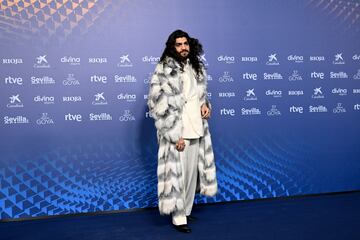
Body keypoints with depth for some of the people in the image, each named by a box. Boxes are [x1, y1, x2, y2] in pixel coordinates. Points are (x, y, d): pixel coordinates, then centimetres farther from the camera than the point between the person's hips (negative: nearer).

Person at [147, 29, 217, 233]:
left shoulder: (197, 67, 9)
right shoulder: (164, 70, -12)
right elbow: (159, 105, -16)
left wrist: (206, 105, 0)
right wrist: (174, 135, -19)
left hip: (196, 129, 7)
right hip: (176, 131, -6)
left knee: (192, 171, 13)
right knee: (177, 172, 1)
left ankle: (186, 210, 30)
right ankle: (178, 217, 15)